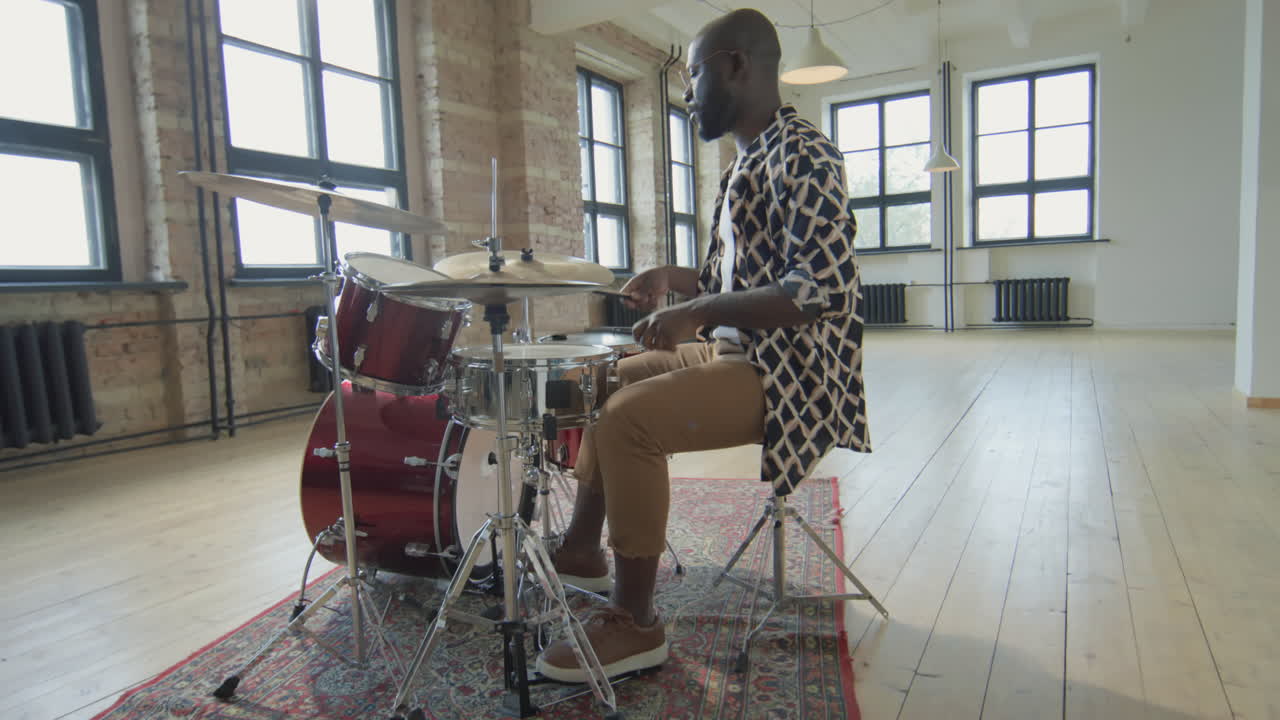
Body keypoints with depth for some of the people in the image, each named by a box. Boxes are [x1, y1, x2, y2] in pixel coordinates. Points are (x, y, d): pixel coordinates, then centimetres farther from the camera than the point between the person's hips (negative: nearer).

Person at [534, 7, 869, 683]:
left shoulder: (803, 156, -15)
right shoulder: (748, 160, 15)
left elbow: (824, 291, -25)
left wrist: (699, 312, -25)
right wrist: (674, 278, 7)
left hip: (789, 371, -10)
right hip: (736, 350, 11)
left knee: (629, 419, -26)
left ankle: (635, 624, -11)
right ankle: (582, 548, 20)